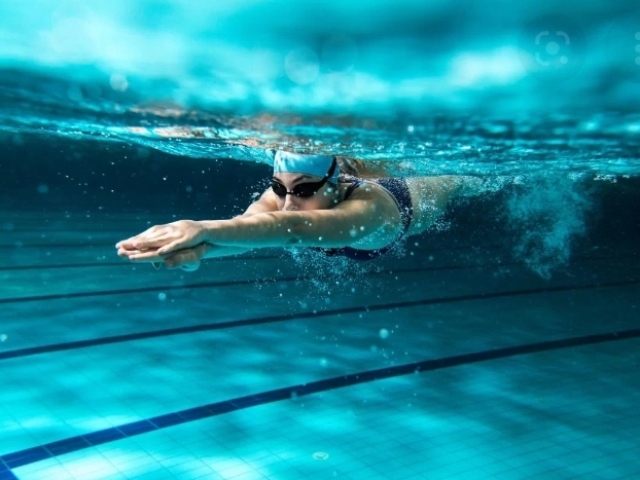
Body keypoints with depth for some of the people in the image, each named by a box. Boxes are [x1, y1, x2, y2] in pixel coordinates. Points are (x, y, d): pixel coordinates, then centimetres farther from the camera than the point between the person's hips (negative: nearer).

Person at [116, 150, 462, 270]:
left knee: (456, 181, 37)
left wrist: (205, 229, -94)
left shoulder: (367, 207, -58)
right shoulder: (283, 193, -43)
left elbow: (294, 228, -79)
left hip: (415, 198, -2)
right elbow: (247, 223, -65)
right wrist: (198, 247, -90)